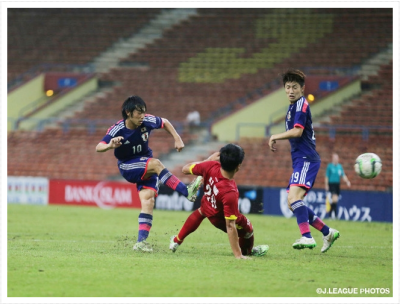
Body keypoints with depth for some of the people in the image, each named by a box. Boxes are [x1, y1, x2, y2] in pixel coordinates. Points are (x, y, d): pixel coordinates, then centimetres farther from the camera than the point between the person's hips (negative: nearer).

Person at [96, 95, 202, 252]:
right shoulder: (117, 129, -21)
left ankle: (141, 241, -18)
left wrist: (177, 139, -1)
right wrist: (110, 145, -48)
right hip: (127, 167, -3)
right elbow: (98, 147, -27)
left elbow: (165, 123, 8)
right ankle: (187, 192, -36)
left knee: (148, 199, -17)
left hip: (147, 166, 3)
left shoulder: (147, 121, -12)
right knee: (156, 164, -32)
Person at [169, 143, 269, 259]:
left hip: (207, 204, 6)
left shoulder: (210, 166, -32)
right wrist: (237, 255, -31)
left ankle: (177, 240, 52)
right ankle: (247, 252, 49)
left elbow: (186, 169, -11)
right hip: (221, 219, -6)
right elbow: (230, 226, -38)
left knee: (201, 211, 39)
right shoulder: (230, 193, -46)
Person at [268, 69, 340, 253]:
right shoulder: (293, 107, 21)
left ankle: (307, 238, -36)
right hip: (300, 161, 11)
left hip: (306, 159, -11)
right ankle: (328, 233, 20)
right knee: (293, 204, 11)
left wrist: (275, 137, -9)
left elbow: (297, 131, -20)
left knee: (294, 197, -27)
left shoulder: (301, 104, -9)